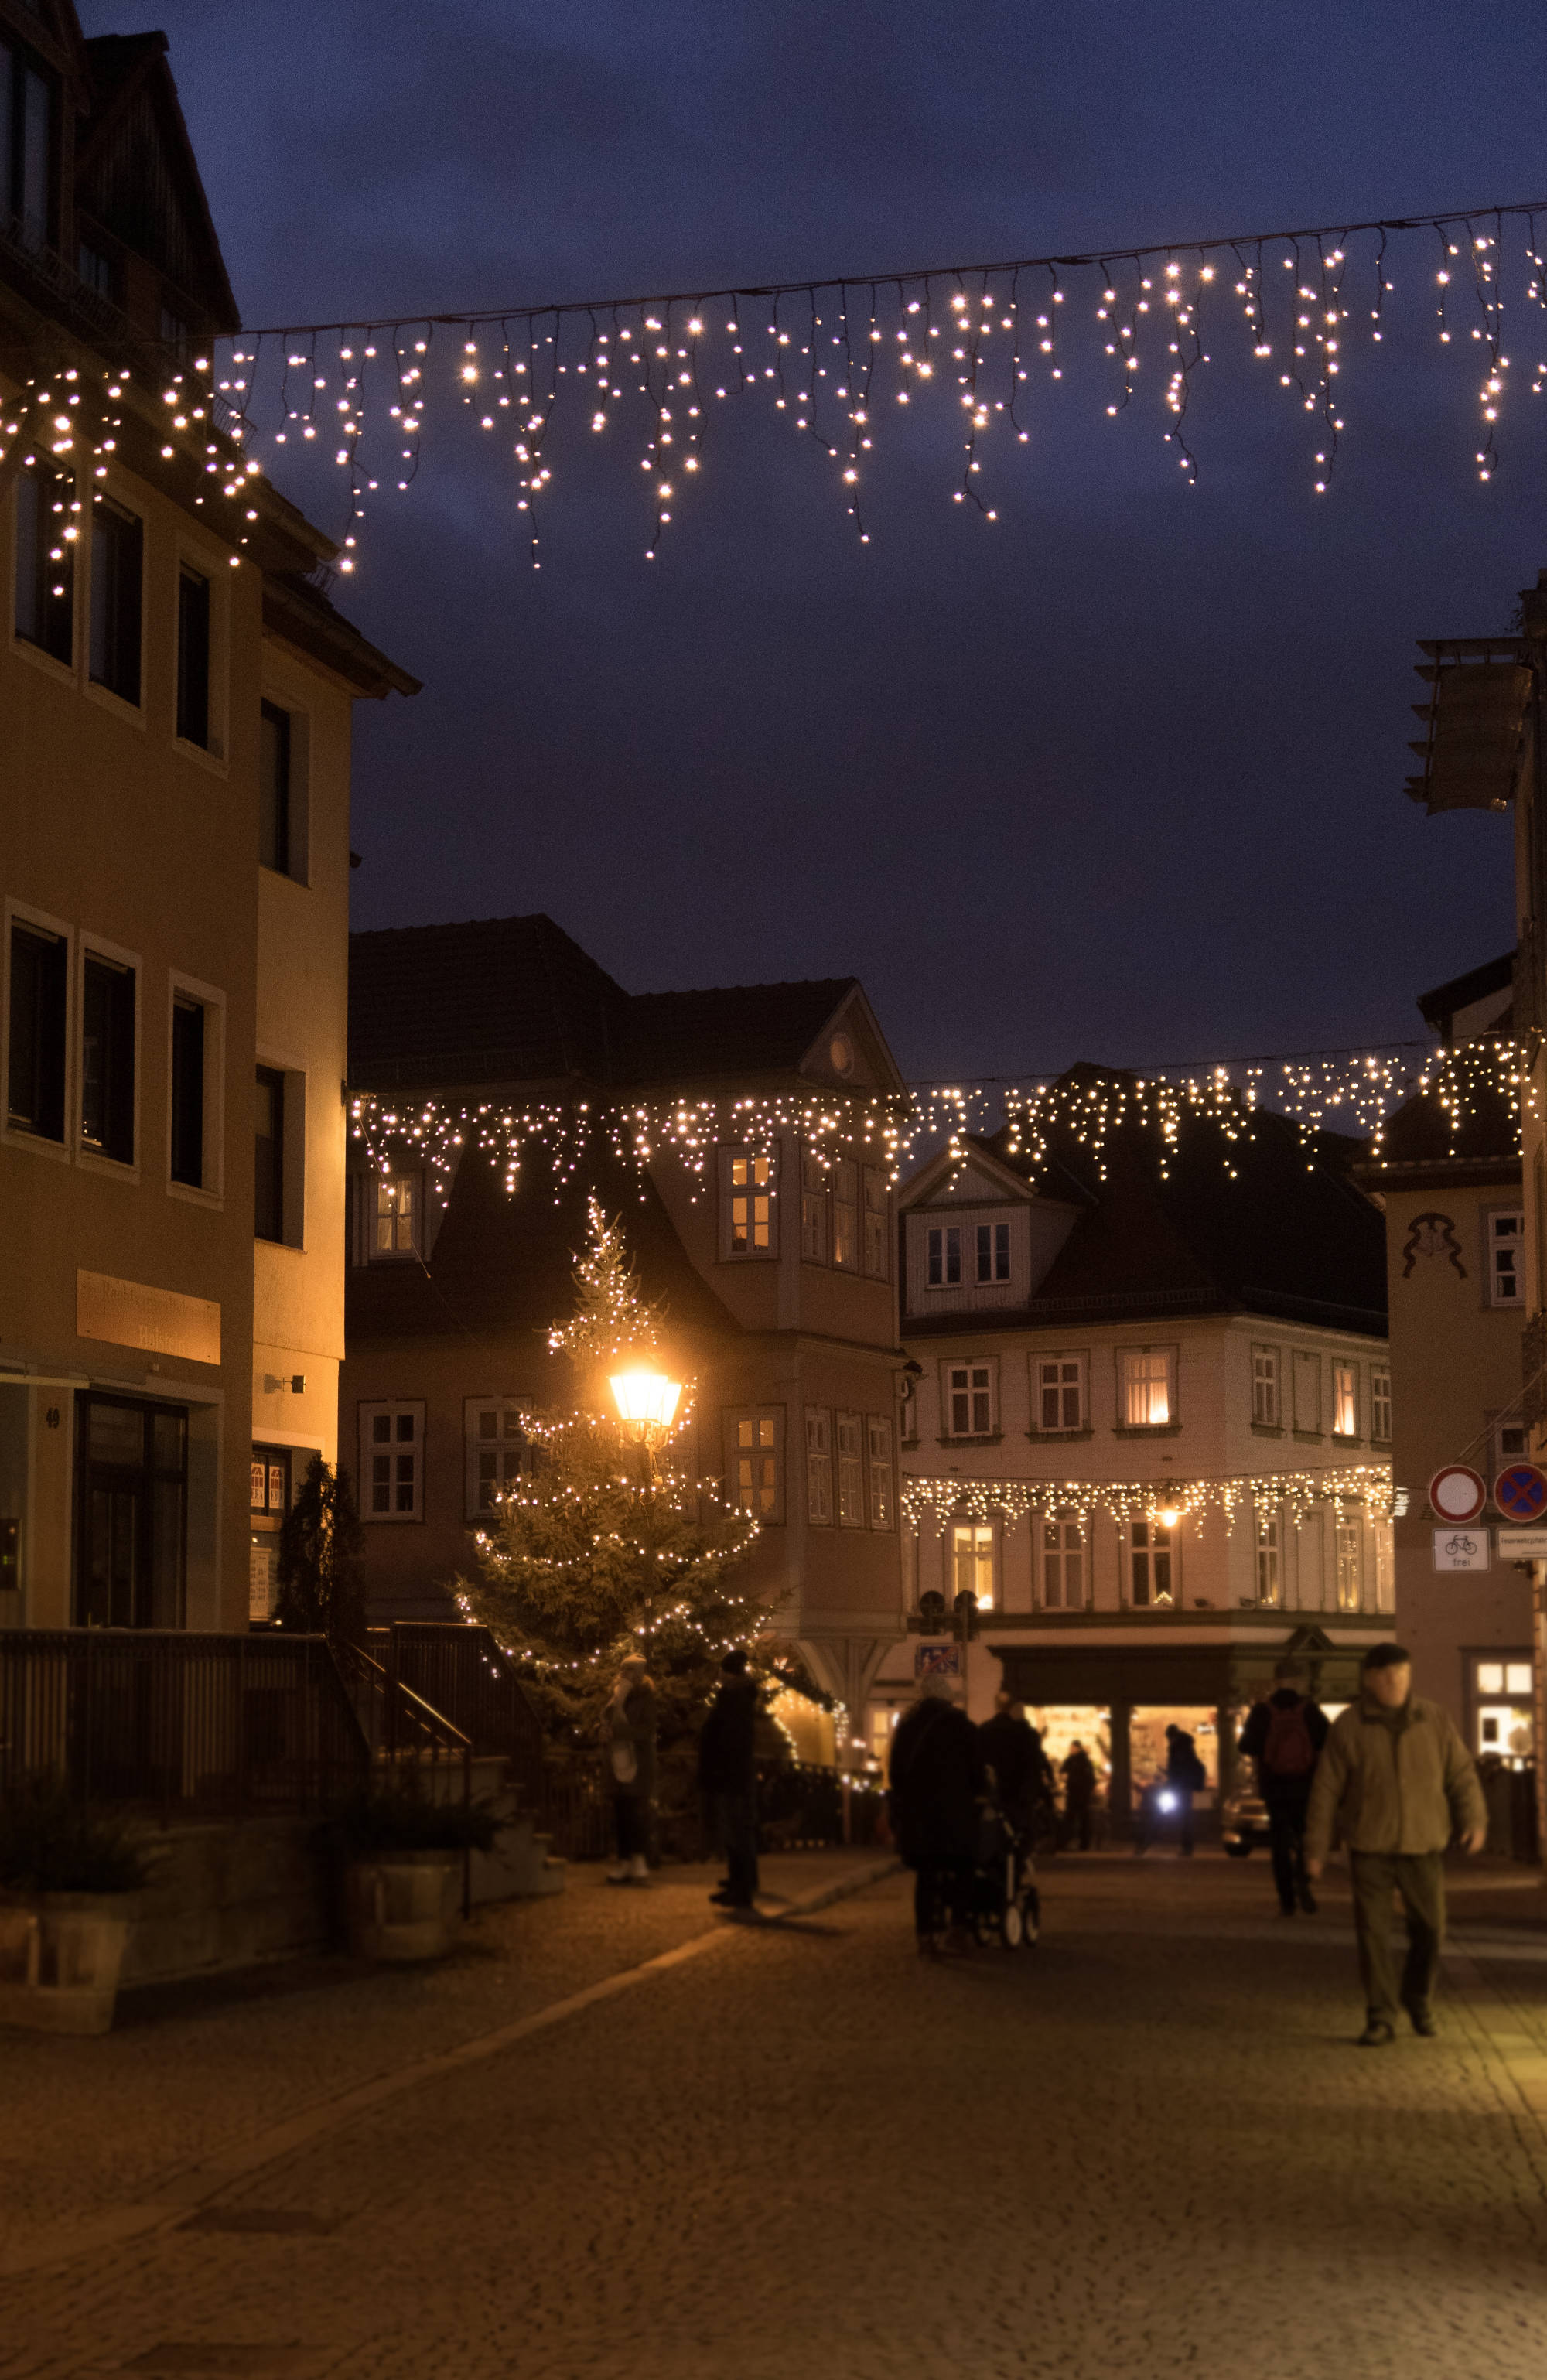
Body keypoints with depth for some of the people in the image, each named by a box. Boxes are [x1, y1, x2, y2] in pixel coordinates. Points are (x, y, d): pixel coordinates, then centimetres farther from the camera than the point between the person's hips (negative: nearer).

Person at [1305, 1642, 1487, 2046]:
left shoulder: (1435, 1720, 0)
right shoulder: (1348, 1726, -5)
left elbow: (1461, 1774, 3)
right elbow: (1326, 1790, -2)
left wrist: (1474, 1820, -14)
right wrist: (1316, 1848, -3)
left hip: (1422, 1846, 2)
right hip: (1369, 1848, -1)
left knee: (1429, 1928, 6)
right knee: (1372, 1933, -3)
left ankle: (1418, 1997, 32)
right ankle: (1380, 2020, 6)